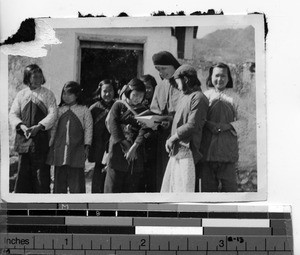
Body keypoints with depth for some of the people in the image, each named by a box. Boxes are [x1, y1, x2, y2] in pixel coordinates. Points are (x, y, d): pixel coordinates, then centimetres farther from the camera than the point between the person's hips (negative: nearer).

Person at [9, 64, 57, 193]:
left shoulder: (48, 94, 4)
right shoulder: (21, 95, 11)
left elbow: (52, 114, -4)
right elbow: (13, 114, 7)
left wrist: (39, 126, -18)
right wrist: (21, 126, -12)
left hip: (41, 139, -2)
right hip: (23, 139, 2)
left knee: (41, 173, -2)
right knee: (22, 172, 3)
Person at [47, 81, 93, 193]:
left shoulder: (84, 110, 5)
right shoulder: (59, 110, 13)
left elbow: (88, 129, 3)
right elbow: (53, 128, 15)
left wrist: (87, 146, -4)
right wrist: (50, 145, 9)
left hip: (76, 150, -3)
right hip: (60, 149, 3)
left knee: (76, 177, -4)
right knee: (59, 177, 4)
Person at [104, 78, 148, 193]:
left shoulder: (143, 110, 14)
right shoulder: (119, 105, 9)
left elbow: (143, 131, 0)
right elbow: (112, 124, -4)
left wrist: (134, 147, -16)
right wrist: (125, 145, -13)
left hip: (136, 152, 2)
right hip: (118, 150, -2)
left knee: (132, 187, 0)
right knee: (113, 186, -5)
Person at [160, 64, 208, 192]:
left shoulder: (198, 98, -11)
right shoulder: (184, 97, 19)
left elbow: (192, 125, -17)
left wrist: (173, 137, -10)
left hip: (187, 150, -9)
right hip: (175, 151, 9)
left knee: (184, 190, -7)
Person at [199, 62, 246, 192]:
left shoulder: (233, 96, 9)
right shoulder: (205, 95, 12)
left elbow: (241, 120, 7)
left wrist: (228, 126, -11)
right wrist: (208, 124, -11)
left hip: (228, 144, -1)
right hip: (207, 144, 1)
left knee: (228, 179, -2)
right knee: (207, 179, 1)